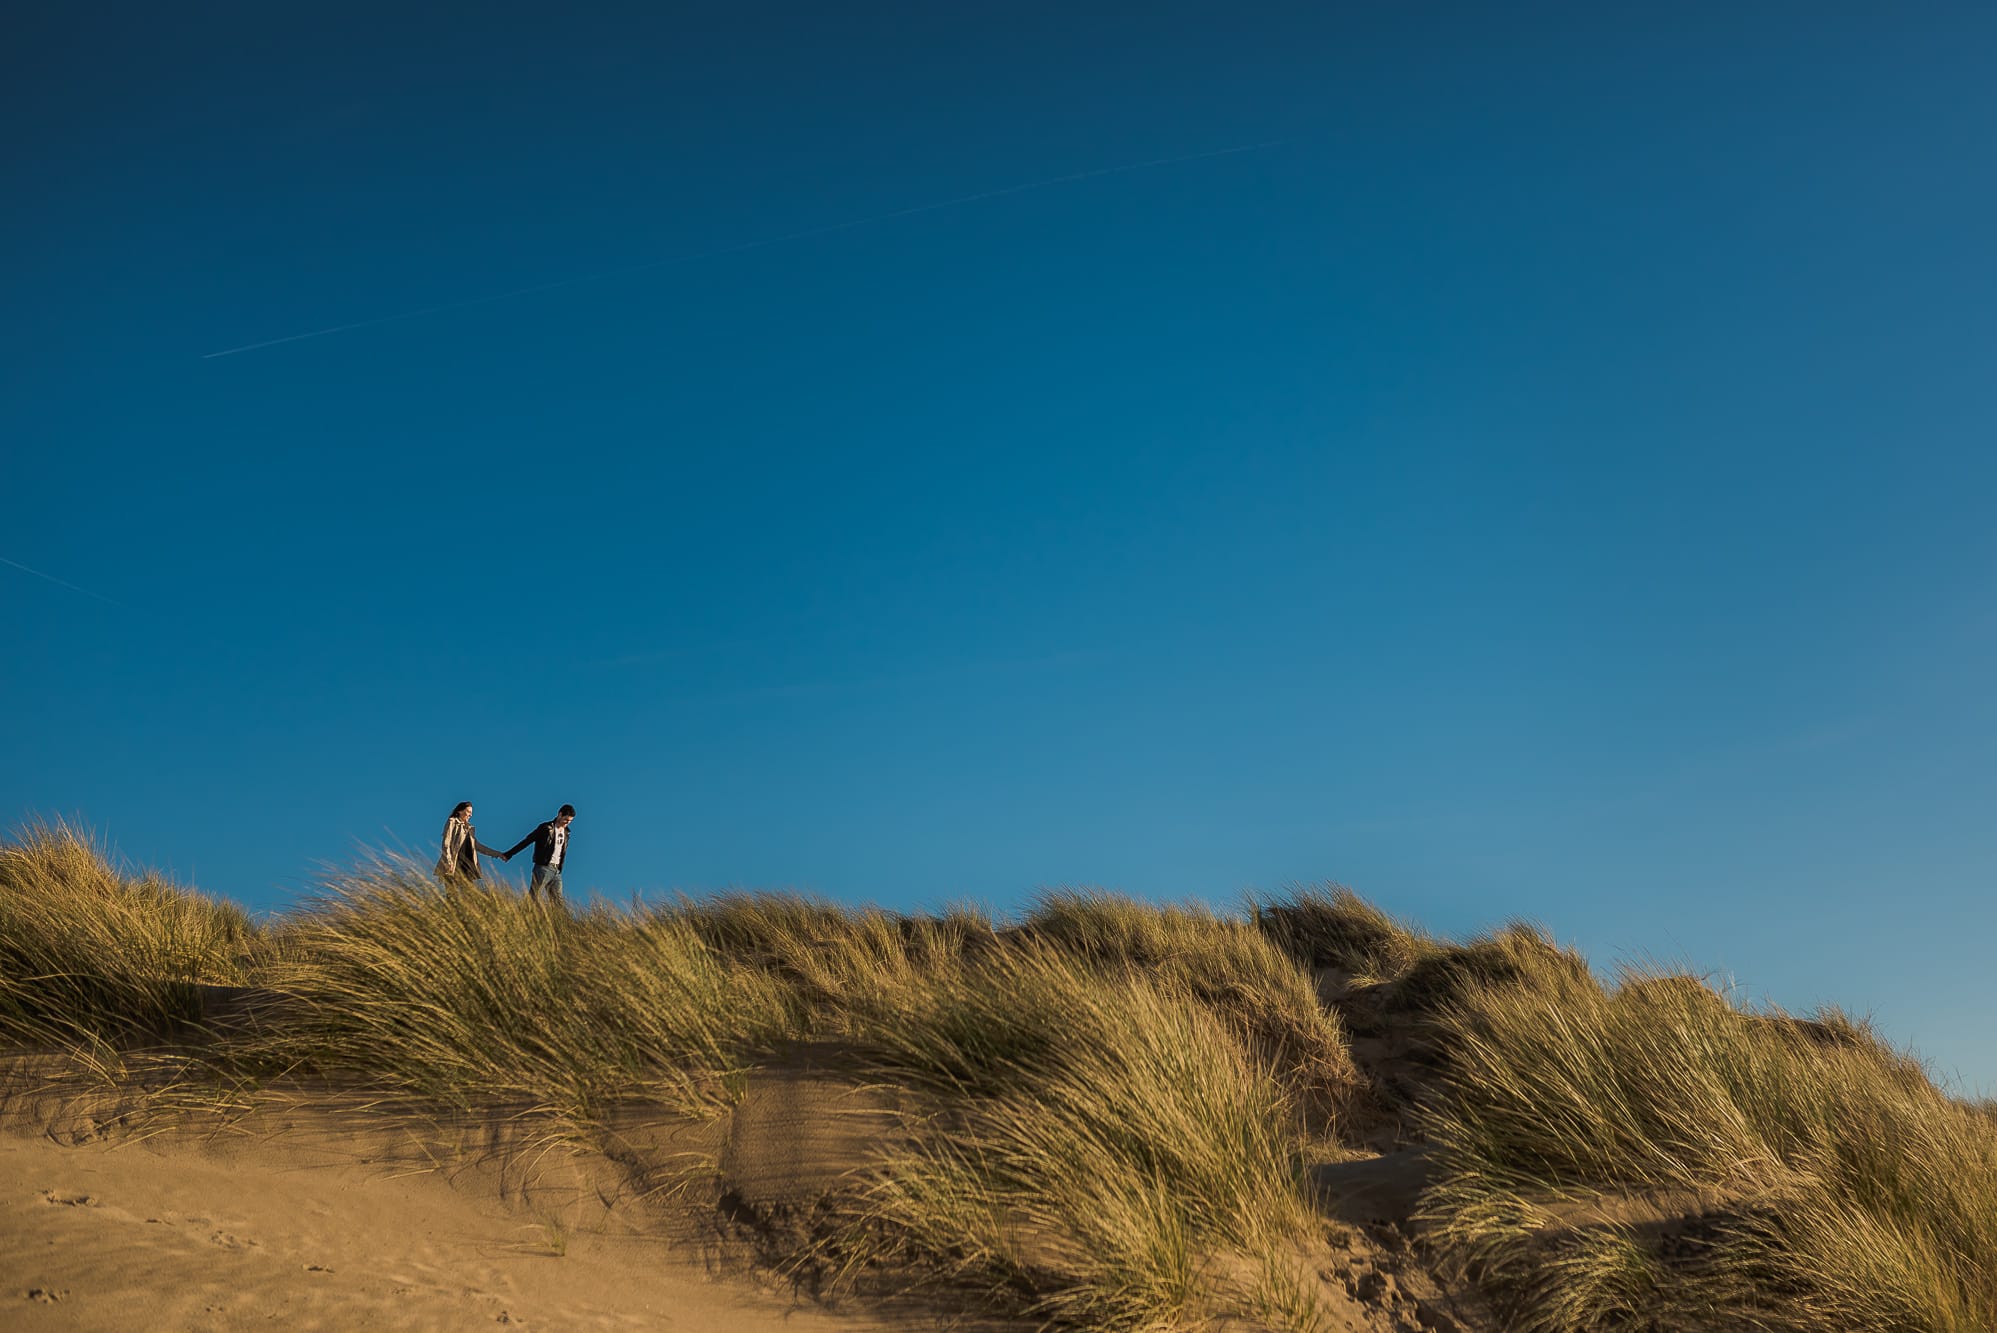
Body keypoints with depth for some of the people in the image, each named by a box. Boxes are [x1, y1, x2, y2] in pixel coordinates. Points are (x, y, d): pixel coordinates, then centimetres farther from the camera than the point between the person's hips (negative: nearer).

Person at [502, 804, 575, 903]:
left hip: (556, 871, 6)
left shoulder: (566, 833, 14)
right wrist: (508, 854, -5)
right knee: (532, 898, -9)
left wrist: (560, 869, 14)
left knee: (557, 902, 1)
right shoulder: (546, 828, -4)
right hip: (543, 868, -6)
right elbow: (526, 841, -3)